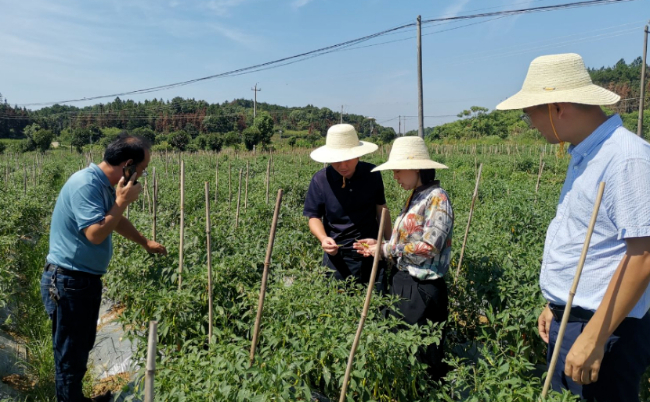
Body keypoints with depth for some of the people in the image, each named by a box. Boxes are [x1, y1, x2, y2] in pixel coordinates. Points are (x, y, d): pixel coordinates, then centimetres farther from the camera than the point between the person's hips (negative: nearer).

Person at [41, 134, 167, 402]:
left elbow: (116, 221, 23)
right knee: (71, 354, 6)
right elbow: (95, 234, -32)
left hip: (87, 279, 10)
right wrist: (123, 201, -22)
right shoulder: (85, 184, -23)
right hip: (68, 282, -10)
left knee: (82, 348, 23)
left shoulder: (105, 185, 6)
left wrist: (145, 243, 32)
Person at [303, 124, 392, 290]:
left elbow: (381, 211, 6)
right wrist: (323, 238, -23)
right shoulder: (320, 180, -10)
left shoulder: (372, 174, -5)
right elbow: (314, 216, -3)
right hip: (337, 255, -1)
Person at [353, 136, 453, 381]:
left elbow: (429, 248, -22)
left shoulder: (436, 198, -15)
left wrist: (387, 249, -15)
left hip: (422, 288, -9)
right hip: (402, 282, 9)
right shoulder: (416, 197, 10)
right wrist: (380, 246, 2)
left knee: (423, 356, 6)